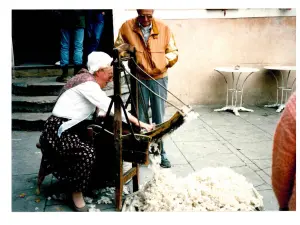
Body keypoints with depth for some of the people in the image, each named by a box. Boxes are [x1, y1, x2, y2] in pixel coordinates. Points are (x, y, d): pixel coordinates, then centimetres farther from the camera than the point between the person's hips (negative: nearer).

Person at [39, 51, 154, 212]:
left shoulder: (90, 82, 9)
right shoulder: (88, 83, -20)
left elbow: (102, 110, 9)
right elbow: (111, 107, -27)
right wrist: (140, 123, -28)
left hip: (70, 128, 10)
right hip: (58, 130, -10)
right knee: (87, 153, -30)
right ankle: (77, 194, -11)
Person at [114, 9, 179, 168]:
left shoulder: (164, 28, -2)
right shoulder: (127, 27, -2)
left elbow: (173, 52, 4)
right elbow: (117, 47, 9)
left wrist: (163, 61, -14)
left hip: (159, 78, 0)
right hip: (138, 79, 0)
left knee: (159, 119, 4)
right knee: (140, 118, 7)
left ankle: (160, 154, 14)